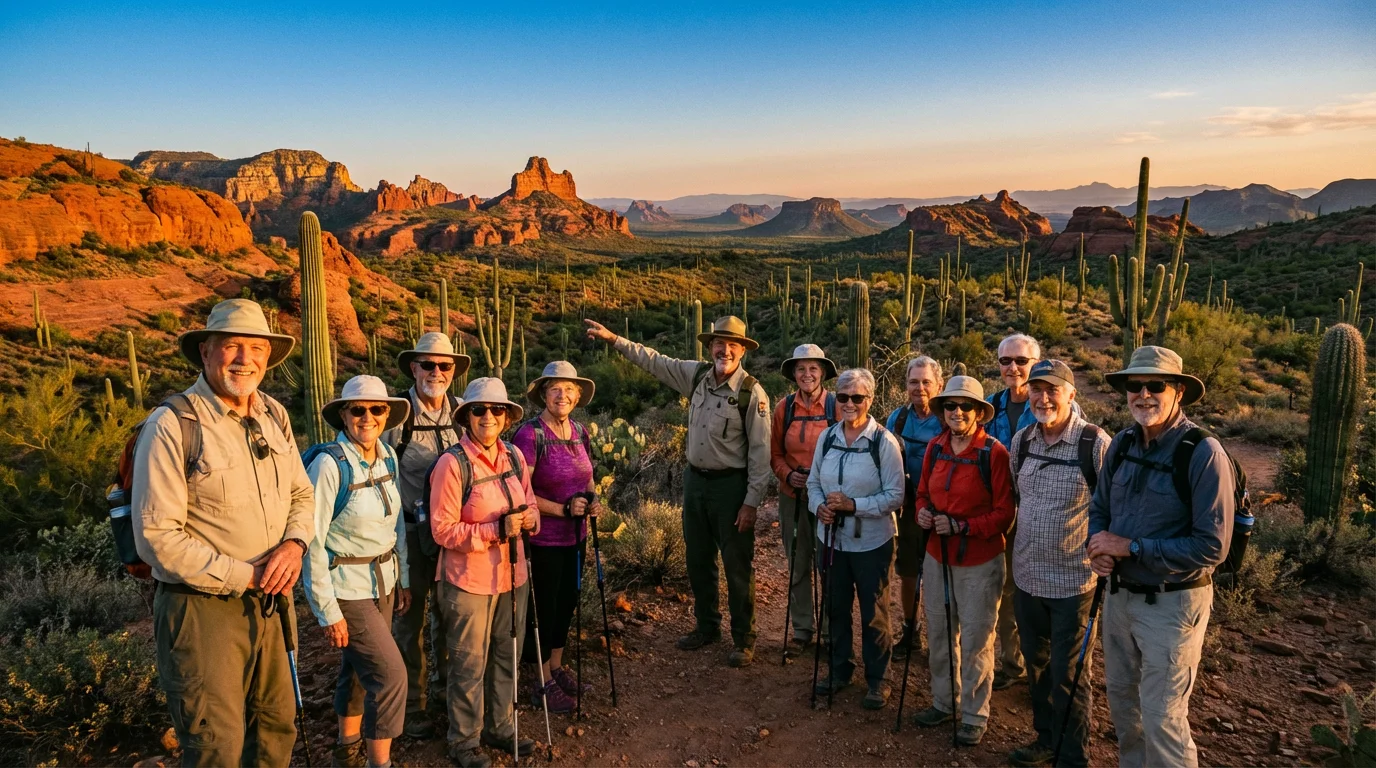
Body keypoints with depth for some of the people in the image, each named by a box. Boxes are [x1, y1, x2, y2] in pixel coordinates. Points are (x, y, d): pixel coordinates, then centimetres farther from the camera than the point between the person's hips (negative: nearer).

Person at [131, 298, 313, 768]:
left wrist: (294, 542, -7)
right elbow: (156, 538, -18)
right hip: (202, 610, -6)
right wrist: (245, 575, -17)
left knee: (277, 729, 19)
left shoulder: (274, 416, 4)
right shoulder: (172, 425, -16)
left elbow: (302, 494, 13)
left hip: (268, 605, 6)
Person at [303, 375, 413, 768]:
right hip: (346, 586, -6)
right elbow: (312, 542, -17)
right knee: (391, 673, -6)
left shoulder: (388, 456, 0)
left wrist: (403, 577, 14)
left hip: (382, 581, 6)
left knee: (359, 668, 19)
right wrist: (328, 612, -15)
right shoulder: (330, 463, -20)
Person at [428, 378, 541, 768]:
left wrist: (530, 518, -11)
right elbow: (443, 530, -16)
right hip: (469, 580, -6)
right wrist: (496, 529, -25)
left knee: (507, 656, 18)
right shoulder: (452, 463, -16)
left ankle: (500, 727, 38)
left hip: (511, 574, 6)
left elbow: (530, 503, 12)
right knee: (470, 664, 8)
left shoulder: (514, 456, 2)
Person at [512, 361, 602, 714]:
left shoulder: (579, 431, 3)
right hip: (543, 538, -7)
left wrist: (592, 500, -4)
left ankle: (557, 668, 37)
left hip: (575, 536, 7)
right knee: (544, 606, 7)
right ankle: (542, 680, 25)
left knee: (567, 601, 18)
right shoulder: (529, 434, -18)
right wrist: (563, 510, -23)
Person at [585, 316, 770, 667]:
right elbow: (653, 360, 12)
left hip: (731, 484, -6)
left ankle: (744, 640, 20)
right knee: (698, 560, 18)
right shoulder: (697, 374, 0)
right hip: (695, 479, 6)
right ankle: (707, 626, 36)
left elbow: (760, 451, -15)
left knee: (738, 566, 4)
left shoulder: (752, 392, -16)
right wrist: (613, 338, 8)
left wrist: (751, 502, -16)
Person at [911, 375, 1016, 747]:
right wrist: (922, 512, -6)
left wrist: (962, 526, -22)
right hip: (937, 556, 6)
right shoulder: (935, 448, 2)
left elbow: (1004, 513, -14)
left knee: (975, 641, 7)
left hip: (979, 562, -6)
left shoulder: (994, 452, -16)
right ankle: (943, 701, 38)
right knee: (938, 634, 18)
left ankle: (975, 715, 26)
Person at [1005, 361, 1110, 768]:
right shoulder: (1021, 439, 2)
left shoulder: (1095, 443, -15)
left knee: (1068, 674, 6)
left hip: (1073, 581, -5)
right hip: (1027, 576, 6)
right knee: (1036, 665, 20)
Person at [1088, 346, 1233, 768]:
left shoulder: (1203, 453, -19)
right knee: (1121, 700, 22)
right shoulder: (1122, 443, 0)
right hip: (1119, 594, 6)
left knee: (1162, 718, 3)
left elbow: (1211, 547, -21)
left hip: (1171, 603, -6)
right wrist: (1097, 543, -9)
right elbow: (1099, 507, 12)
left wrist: (1130, 547, -21)